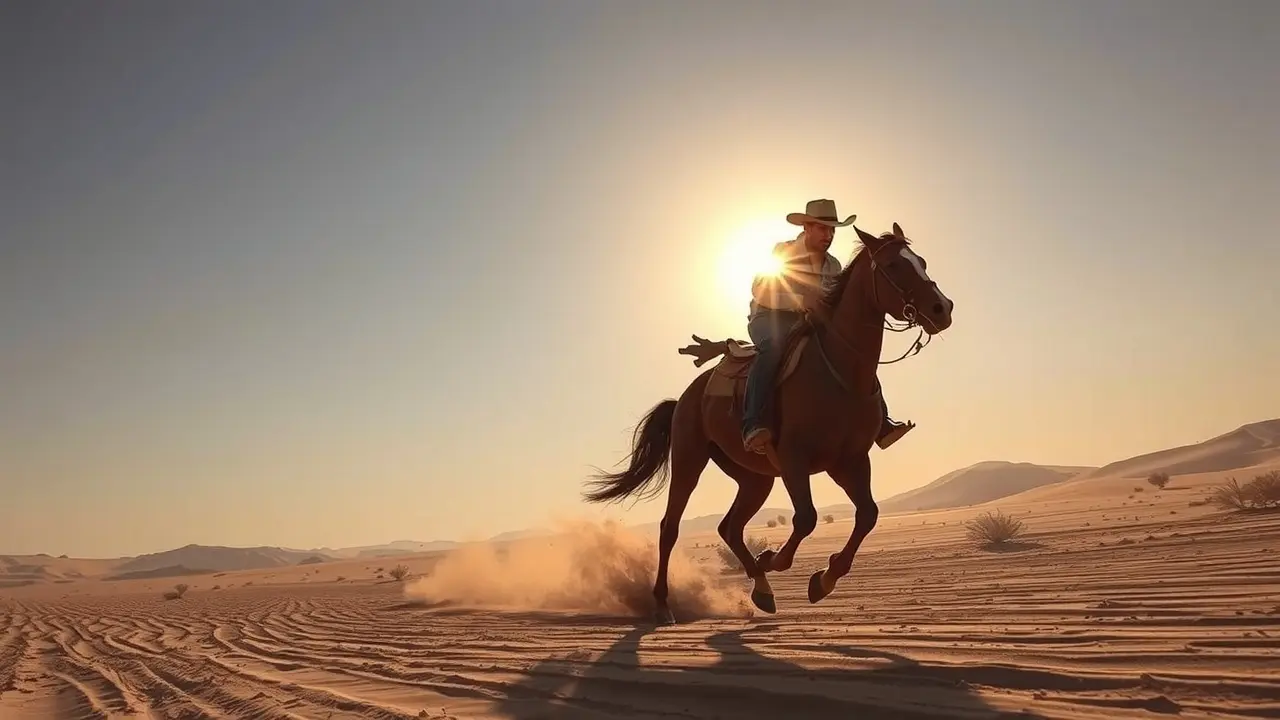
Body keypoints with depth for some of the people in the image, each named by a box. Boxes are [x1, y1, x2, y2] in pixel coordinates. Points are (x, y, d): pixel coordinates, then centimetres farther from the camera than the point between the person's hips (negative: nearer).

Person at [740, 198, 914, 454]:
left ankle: (881, 422, -6)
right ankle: (752, 425, -47)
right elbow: (759, 290, -14)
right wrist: (800, 301, -26)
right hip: (770, 318, -6)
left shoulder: (833, 265, 11)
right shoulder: (782, 251, -5)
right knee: (774, 345, -40)